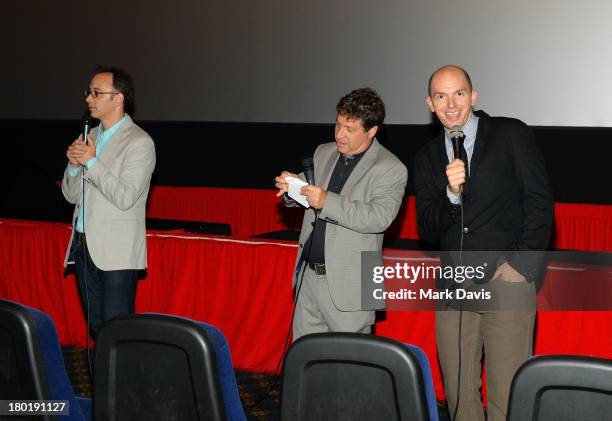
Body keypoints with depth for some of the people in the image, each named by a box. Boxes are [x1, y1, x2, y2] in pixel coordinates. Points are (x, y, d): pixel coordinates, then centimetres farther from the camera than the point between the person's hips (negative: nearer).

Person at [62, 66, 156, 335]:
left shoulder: (139, 142, -8)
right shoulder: (90, 136, 14)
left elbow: (125, 197, -18)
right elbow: (71, 196, 15)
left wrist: (91, 162, -16)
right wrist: (74, 166, -4)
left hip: (116, 252, -7)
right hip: (83, 245, 7)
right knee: (96, 326, 12)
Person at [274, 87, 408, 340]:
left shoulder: (391, 170, -9)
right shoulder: (323, 153, 11)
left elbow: (379, 218, -22)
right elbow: (305, 198, 22)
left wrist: (328, 201, -28)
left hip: (349, 286, -6)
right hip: (309, 275, 6)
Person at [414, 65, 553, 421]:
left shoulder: (512, 135, 1)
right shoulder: (428, 158, 13)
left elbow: (540, 203, -1)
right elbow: (428, 230, 7)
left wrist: (522, 267, -8)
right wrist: (451, 193, -12)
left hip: (506, 287, -4)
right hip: (454, 290, 4)